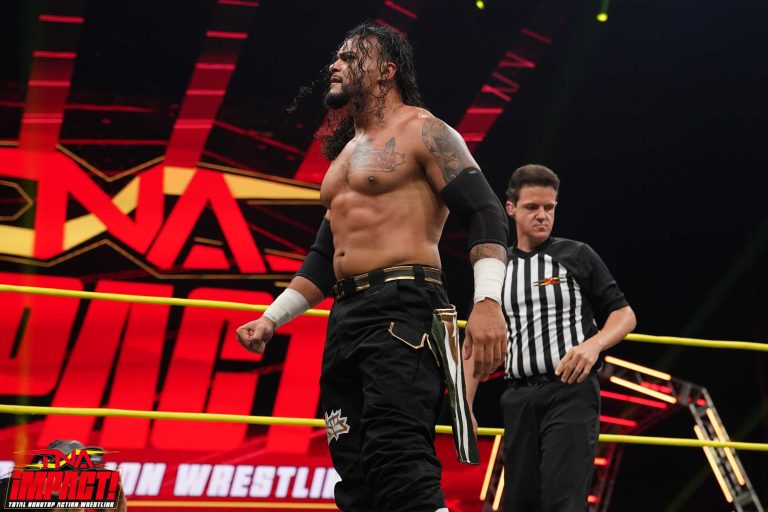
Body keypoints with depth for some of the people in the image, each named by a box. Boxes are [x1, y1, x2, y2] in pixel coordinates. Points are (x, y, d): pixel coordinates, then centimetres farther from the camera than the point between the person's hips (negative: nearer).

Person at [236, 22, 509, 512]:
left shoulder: (422, 131, 0)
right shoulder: (345, 152, 25)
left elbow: (485, 213, -10)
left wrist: (488, 302, -24)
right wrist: (272, 319, 22)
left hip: (403, 310, -9)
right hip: (346, 318, 9)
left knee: (397, 456, -23)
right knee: (356, 472, 2)